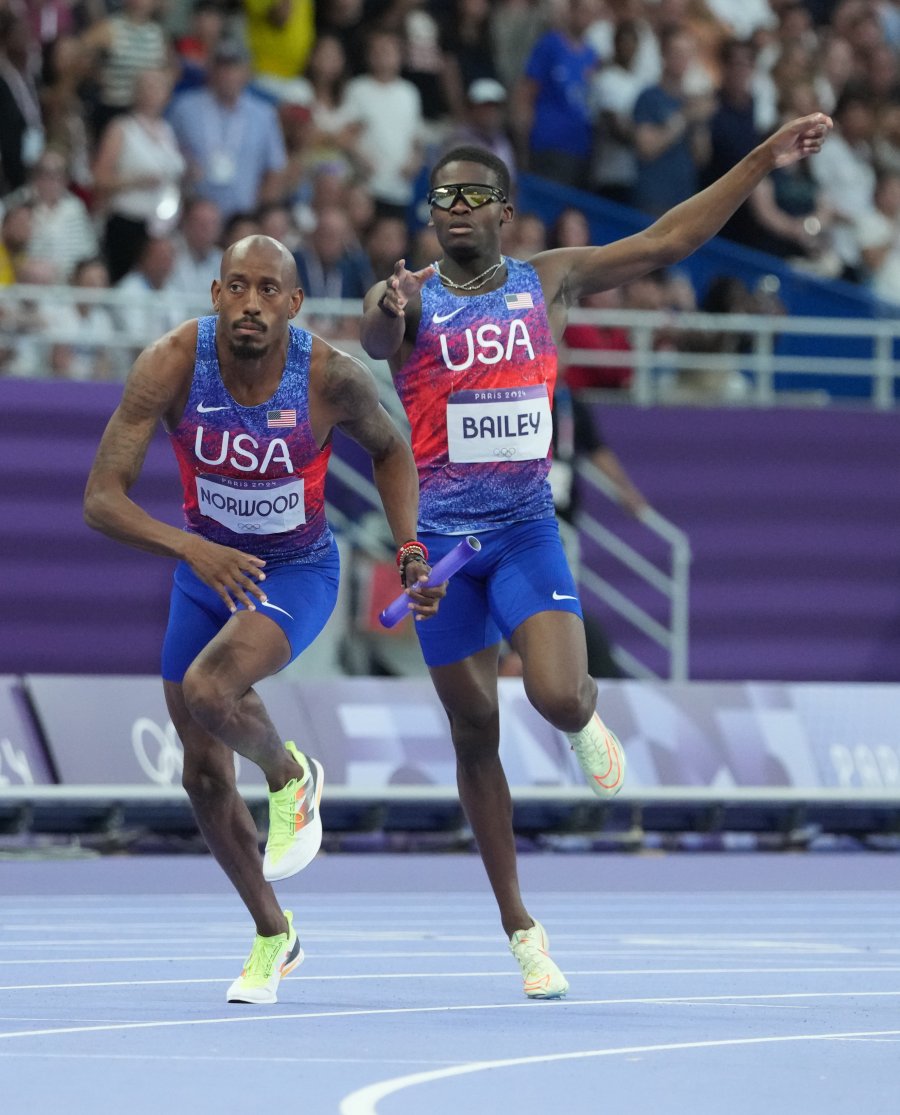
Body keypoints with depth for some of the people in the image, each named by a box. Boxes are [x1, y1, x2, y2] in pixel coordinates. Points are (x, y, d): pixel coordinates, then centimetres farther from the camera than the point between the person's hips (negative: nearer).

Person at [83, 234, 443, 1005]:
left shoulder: (333, 377, -24)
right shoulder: (172, 364, -24)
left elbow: (390, 450, 1)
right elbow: (101, 500, -26)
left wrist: (409, 548, -11)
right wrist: (188, 546, -42)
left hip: (297, 573, -3)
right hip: (207, 567, 3)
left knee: (208, 690, -32)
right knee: (205, 777, 9)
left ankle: (291, 775, 3)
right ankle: (273, 935, 33)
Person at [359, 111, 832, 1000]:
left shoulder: (548, 281, 4)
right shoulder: (411, 298, -4)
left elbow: (666, 240, 7)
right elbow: (374, 342, -27)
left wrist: (764, 160, 5)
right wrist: (385, 315, -52)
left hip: (526, 527, 1)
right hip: (439, 535, -1)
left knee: (559, 696, -22)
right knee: (475, 733, 5)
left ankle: (584, 721, 19)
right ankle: (518, 926, 17)